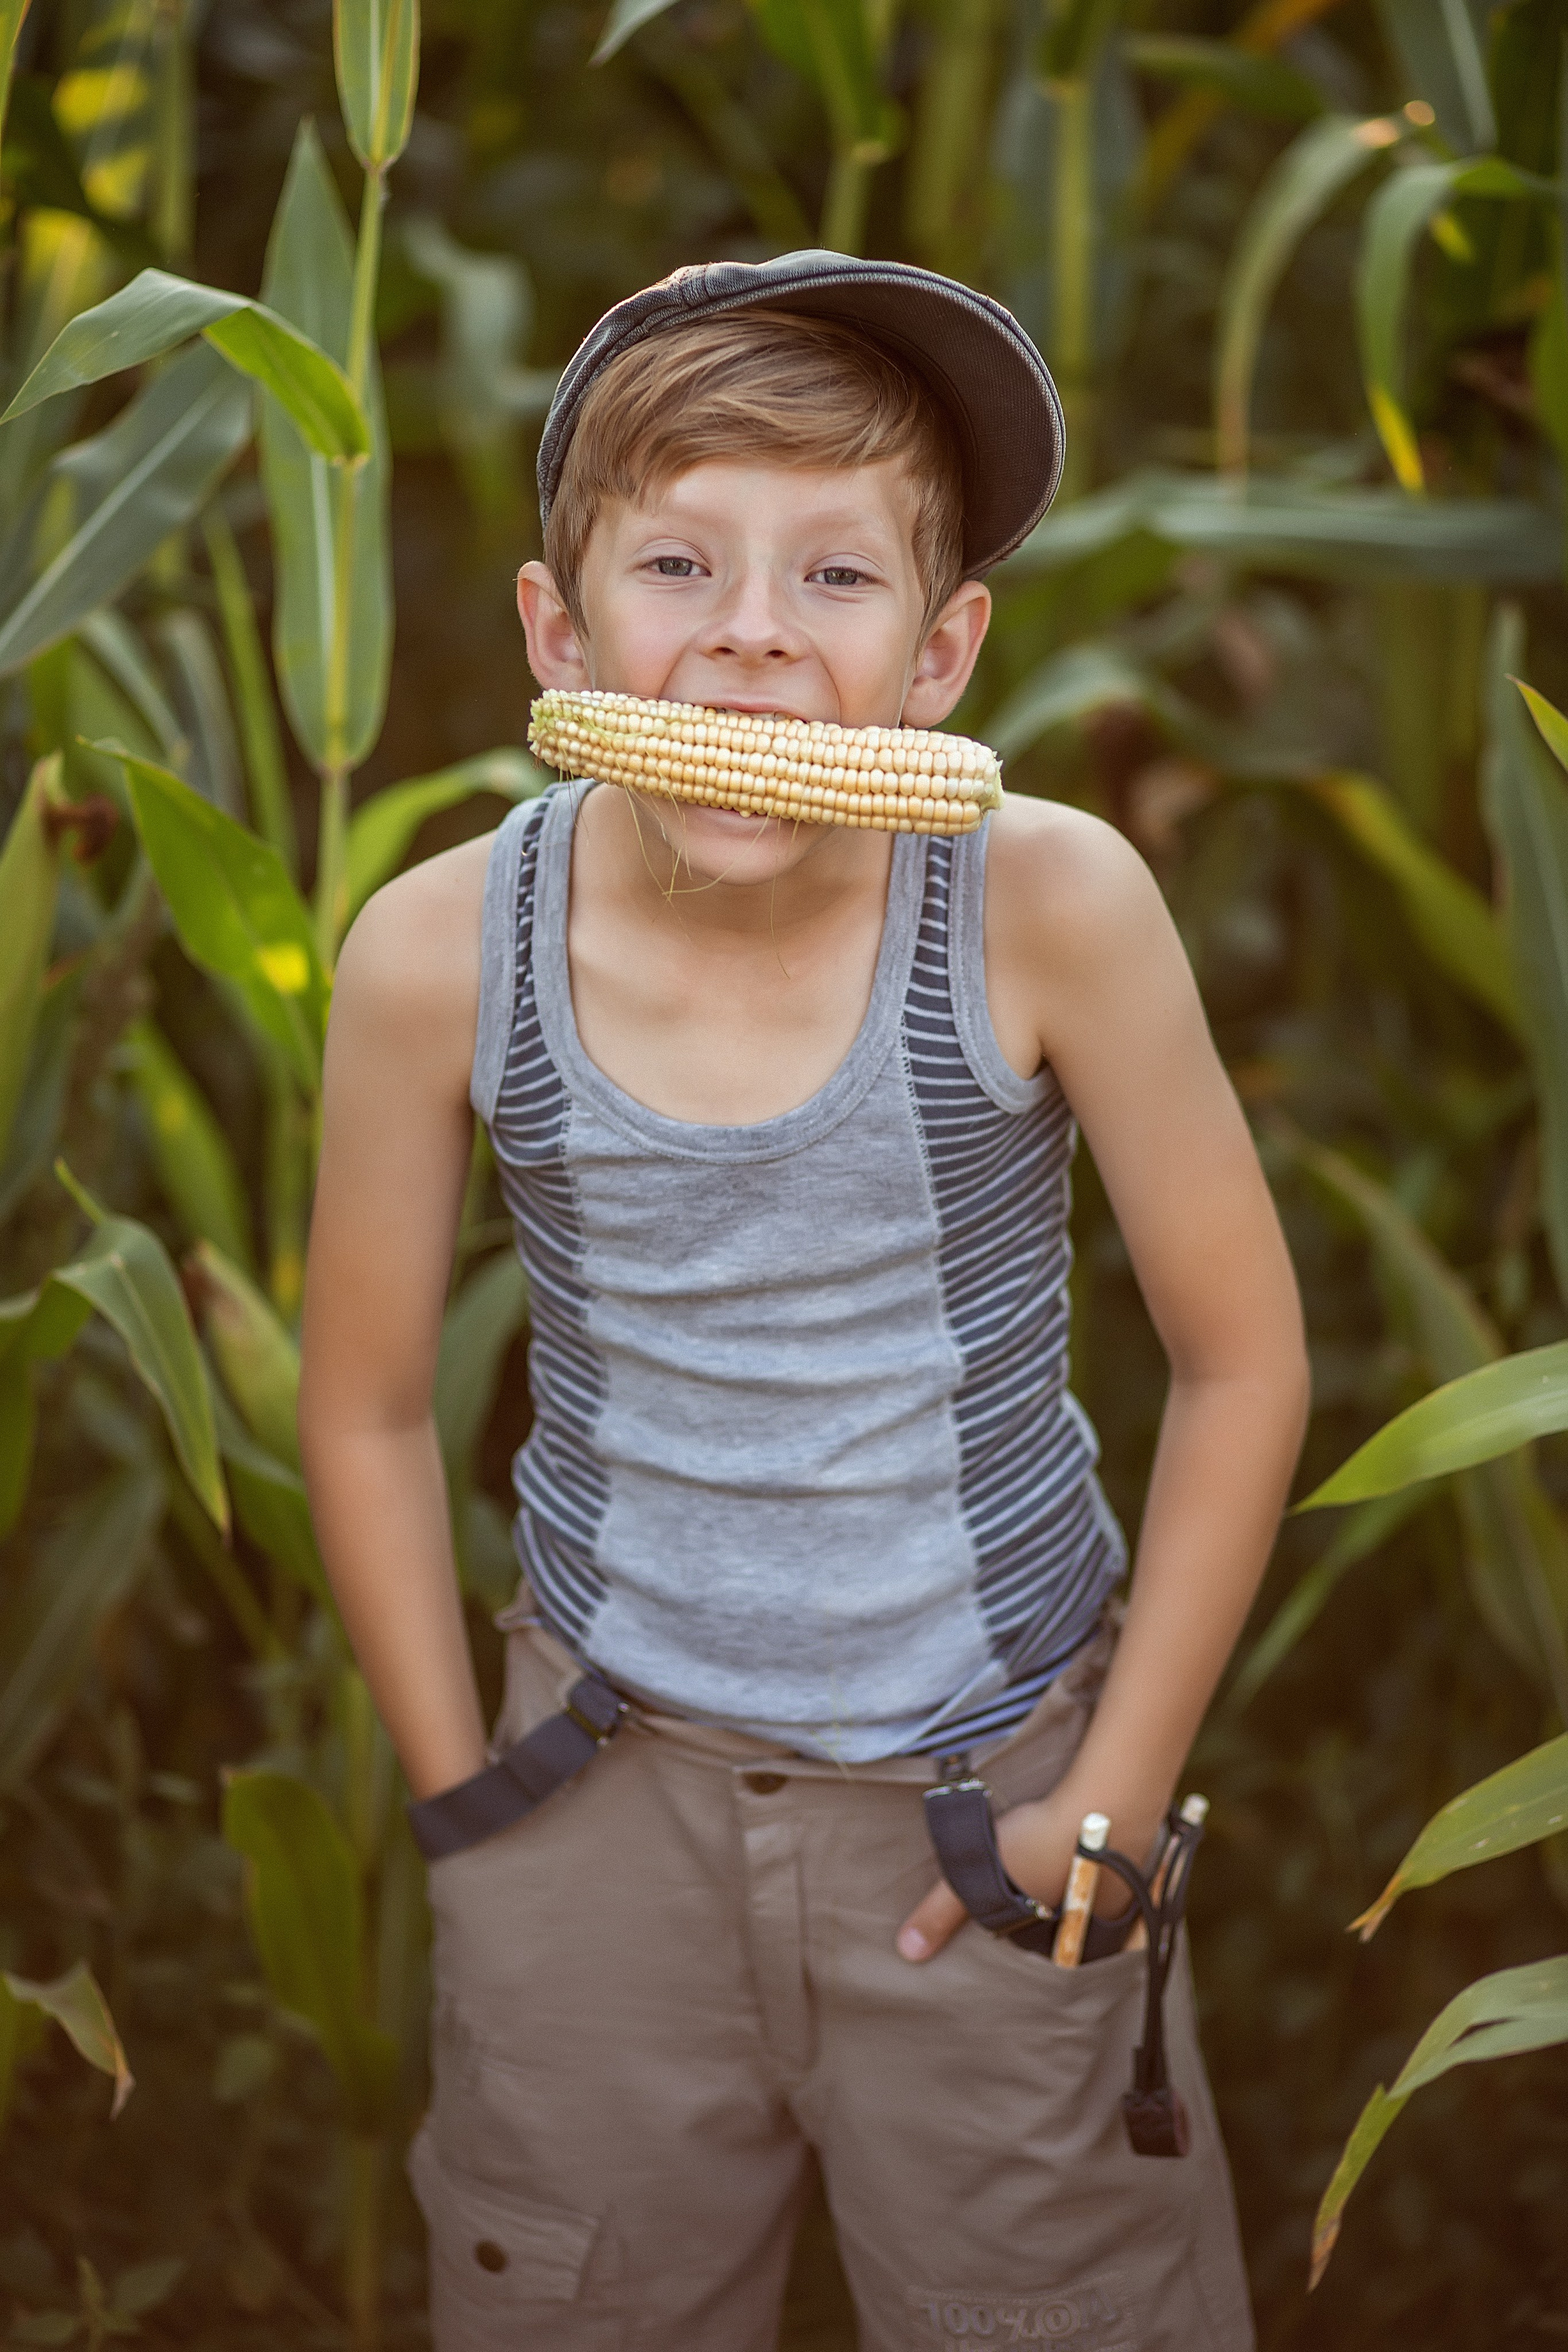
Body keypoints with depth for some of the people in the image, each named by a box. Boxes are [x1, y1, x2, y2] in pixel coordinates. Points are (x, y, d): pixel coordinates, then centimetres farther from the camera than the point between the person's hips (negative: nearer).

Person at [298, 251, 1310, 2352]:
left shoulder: (1047, 905, -21)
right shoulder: (442, 956, -16)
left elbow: (1242, 1362, -10)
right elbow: (370, 1408, 0)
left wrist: (1110, 1805, -7)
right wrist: (463, 1802, 3)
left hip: (984, 1797, -1)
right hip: (612, 1776, 2)